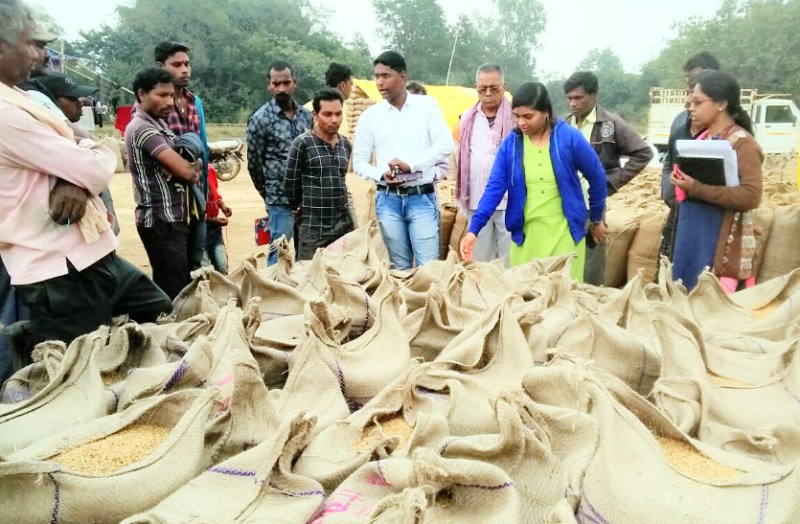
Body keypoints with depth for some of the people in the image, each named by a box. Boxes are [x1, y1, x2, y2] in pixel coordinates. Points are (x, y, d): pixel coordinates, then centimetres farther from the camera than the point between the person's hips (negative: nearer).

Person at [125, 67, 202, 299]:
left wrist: (191, 168, -12)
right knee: (175, 290, -5)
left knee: (167, 287, 16)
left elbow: (180, 165, 12)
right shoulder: (143, 128, -16)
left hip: (172, 217, 9)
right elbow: (185, 171, -23)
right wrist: (196, 168, 0)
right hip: (161, 221, -9)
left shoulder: (158, 124, 14)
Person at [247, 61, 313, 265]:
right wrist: (269, 193, 7)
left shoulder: (307, 115, 8)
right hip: (281, 201, -4)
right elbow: (254, 164, -1)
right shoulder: (260, 119, -6)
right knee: (278, 255, 2)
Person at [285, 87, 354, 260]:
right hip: (314, 229, -5)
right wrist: (301, 209, 7)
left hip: (345, 225, 5)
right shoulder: (302, 143, -8)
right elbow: (291, 184, -3)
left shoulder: (346, 145, 8)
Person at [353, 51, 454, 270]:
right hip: (388, 199, 2)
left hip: (422, 197, -1)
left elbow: (446, 145, -8)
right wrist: (381, 174, -13)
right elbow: (359, 162, 7)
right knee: (400, 267, 10)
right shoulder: (370, 115, 5)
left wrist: (411, 165, -18)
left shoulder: (427, 105, 2)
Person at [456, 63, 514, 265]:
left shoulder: (516, 117, -4)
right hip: (477, 201, 4)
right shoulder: (468, 117, 10)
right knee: (480, 260, 13)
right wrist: (462, 193, 12)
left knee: (511, 260, 4)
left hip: (508, 199, -4)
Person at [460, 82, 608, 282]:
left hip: (564, 233, -2)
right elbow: (494, 187, -7)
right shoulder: (510, 144, -2)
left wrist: (596, 219, 13)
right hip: (526, 234, 2)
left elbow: (597, 178, 3)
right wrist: (474, 229, -18)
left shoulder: (569, 137, -8)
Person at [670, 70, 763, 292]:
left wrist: (696, 188, -22)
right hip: (690, 236, 8)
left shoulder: (742, 142, -10)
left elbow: (751, 196, -20)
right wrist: (682, 181, 4)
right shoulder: (702, 138, 12)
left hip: (721, 243, -7)